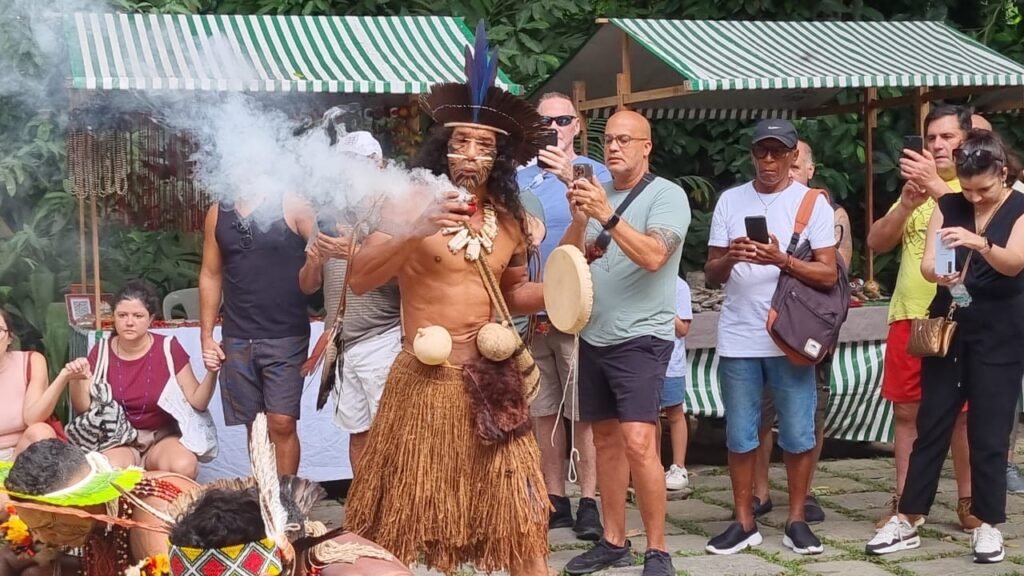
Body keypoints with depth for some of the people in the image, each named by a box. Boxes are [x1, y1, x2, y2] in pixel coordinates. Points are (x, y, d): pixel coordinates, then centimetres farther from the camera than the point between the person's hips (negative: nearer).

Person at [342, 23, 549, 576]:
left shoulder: (510, 220, 7)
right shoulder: (415, 202, -8)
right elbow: (360, 279, -16)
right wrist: (419, 233, -29)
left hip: (492, 381, 4)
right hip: (426, 381, -4)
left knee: (517, 518, 6)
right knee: (404, 517, 7)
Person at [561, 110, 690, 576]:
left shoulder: (666, 195, -7)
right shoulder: (597, 195, 11)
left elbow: (653, 256, -21)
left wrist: (606, 215, -28)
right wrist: (579, 218, -11)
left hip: (641, 338, -6)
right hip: (594, 336, 7)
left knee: (638, 443, -16)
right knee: (606, 440, 11)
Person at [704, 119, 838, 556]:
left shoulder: (812, 203, 0)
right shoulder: (729, 201, 7)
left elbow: (828, 275, -6)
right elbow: (711, 274, 8)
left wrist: (780, 260, -21)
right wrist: (729, 258, -14)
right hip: (738, 339, 2)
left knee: (797, 435, 3)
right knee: (740, 436, 7)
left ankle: (796, 520, 15)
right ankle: (744, 522, 17)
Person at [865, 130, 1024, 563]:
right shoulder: (948, 206, 5)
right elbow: (927, 263, -3)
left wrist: (979, 243, -41)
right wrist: (938, 274, -27)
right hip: (948, 326, 3)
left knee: (989, 431, 1)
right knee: (931, 424, 4)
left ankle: (988, 524, 12)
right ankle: (907, 520, 8)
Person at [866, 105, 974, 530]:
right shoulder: (916, 185, 14)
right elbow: (877, 242, 6)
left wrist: (934, 184, -28)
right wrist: (906, 203, -10)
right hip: (908, 316, 4)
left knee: (962, 413, 4)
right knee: (906, 411, 7)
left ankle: (967, 501, 15)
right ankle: (903, 503, 14)